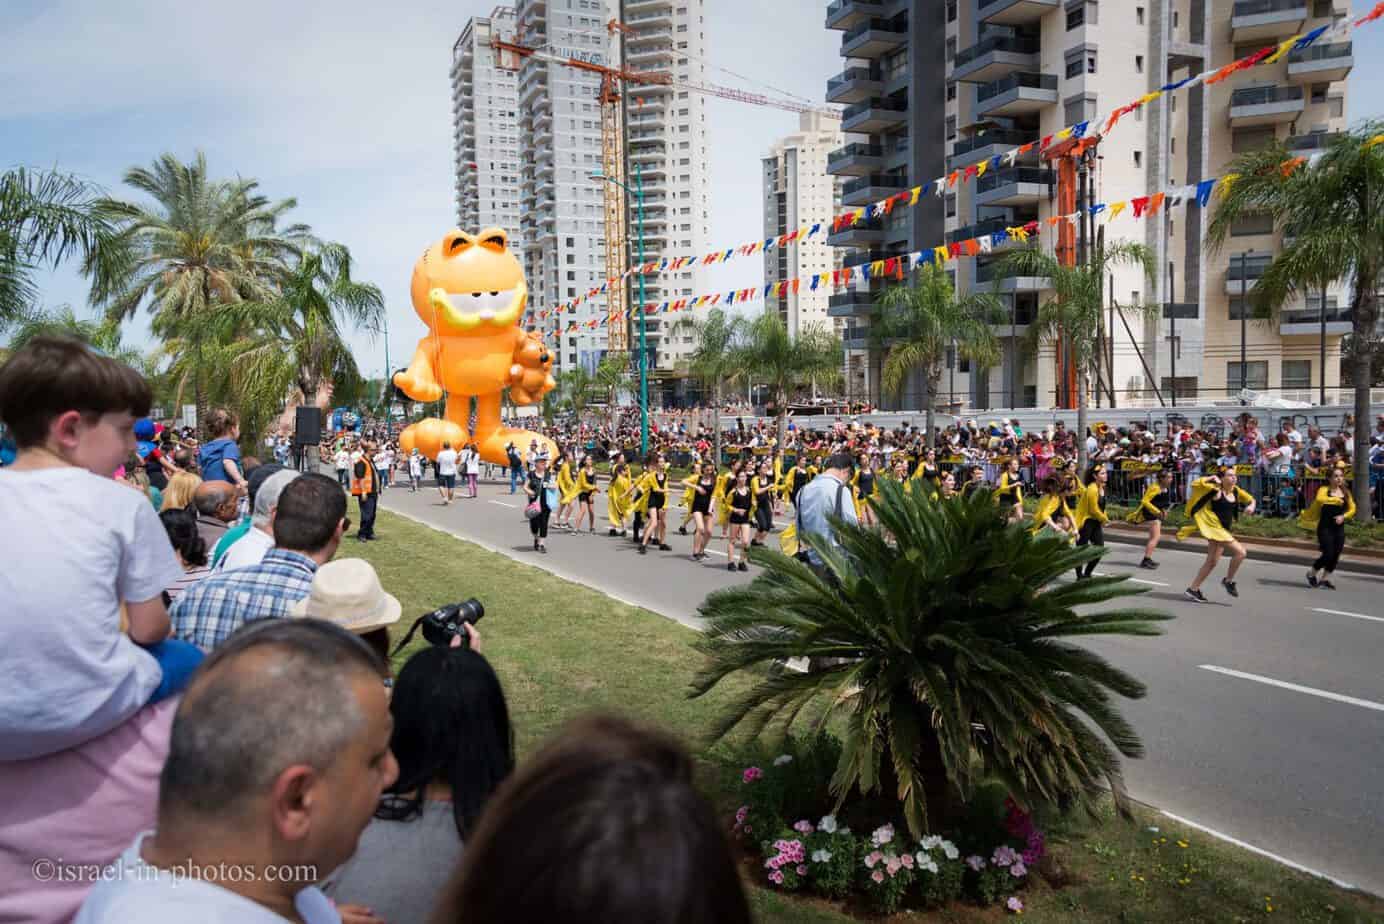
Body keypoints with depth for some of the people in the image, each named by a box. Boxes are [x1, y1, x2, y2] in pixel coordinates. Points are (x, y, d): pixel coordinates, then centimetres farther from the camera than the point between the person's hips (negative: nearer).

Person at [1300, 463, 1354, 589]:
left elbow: (1352, 509, 8)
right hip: (1325, 527, -5)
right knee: (1328, 554, -9)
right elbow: (1319, 499, -30)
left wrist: (1343, 516, -9)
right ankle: (1312, 574, 14)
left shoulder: (1346, 492, 6)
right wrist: (1336, 499, -39)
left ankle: (1325, 579, 19)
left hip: (1339, 528, 5)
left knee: (1336, 555, 5)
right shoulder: (1324, 489, -9)